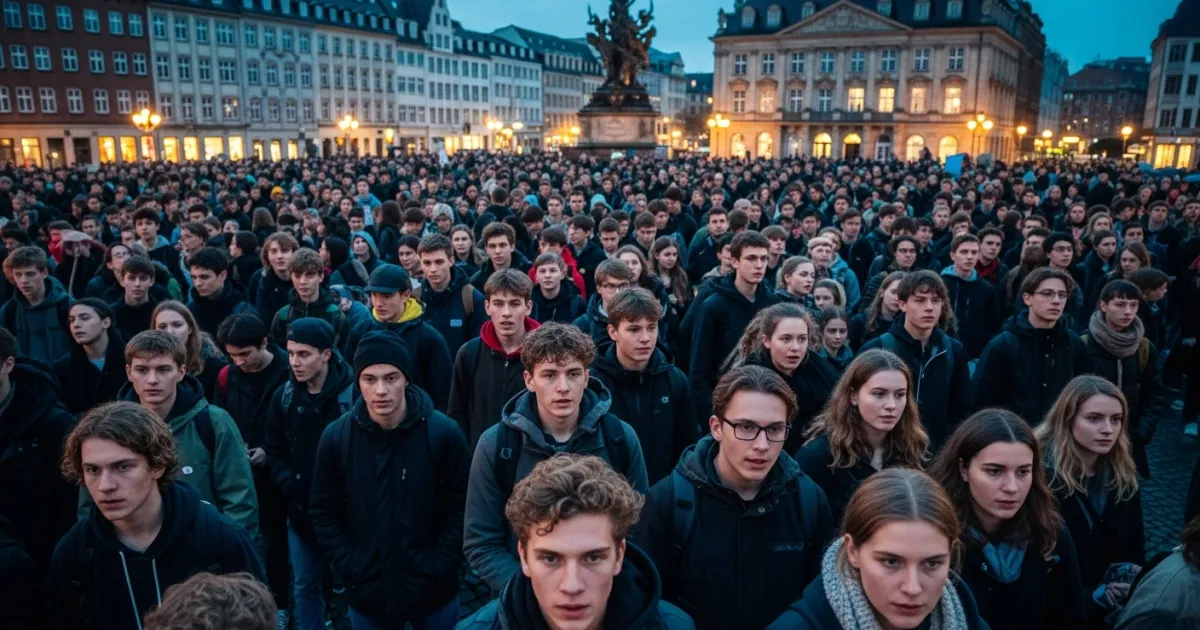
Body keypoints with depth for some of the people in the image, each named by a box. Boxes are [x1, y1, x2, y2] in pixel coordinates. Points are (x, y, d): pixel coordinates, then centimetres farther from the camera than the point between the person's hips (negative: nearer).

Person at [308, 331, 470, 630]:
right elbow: (323, 513, 1)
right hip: (366, 593, 1)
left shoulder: (444, 433, -13)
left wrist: (436, 568, -12)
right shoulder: (335, 436, -7)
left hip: (433, 591, -1)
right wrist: (351, 569, -7)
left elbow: (462, 508, -7)